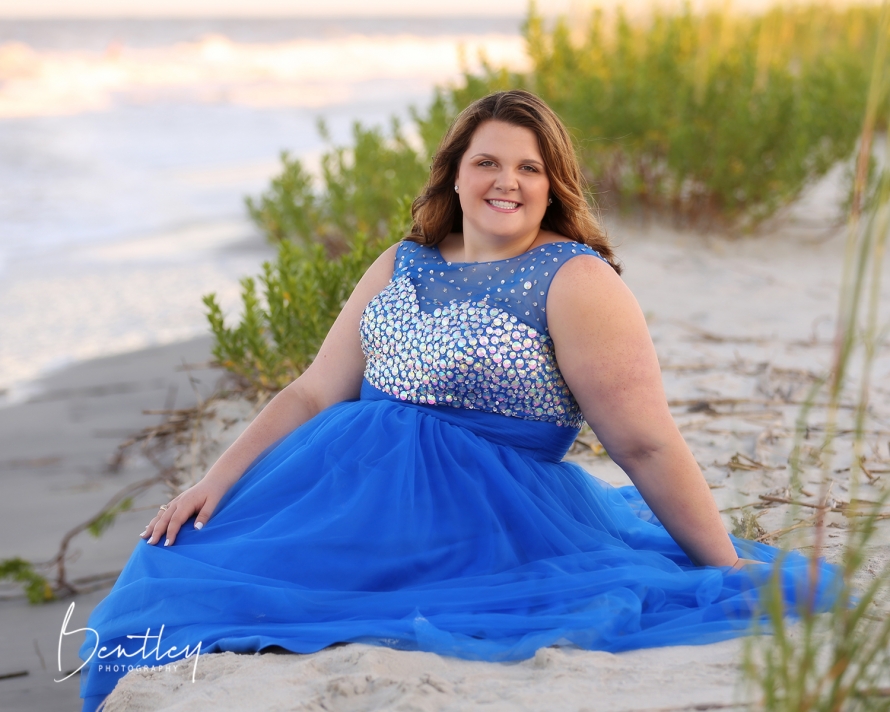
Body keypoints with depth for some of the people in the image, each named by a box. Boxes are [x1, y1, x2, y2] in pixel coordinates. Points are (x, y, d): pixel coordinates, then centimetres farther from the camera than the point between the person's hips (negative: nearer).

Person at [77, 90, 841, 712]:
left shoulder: (576, 282, -9)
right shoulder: (402, 267, 11)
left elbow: (648, 445, -11)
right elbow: (311, 395, 12)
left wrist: (732, 576, -12)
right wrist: (214, 484, 3)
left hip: (483, 520, -7)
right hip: (357, 486, 7)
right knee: (195, 573, -2)